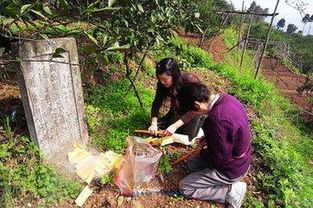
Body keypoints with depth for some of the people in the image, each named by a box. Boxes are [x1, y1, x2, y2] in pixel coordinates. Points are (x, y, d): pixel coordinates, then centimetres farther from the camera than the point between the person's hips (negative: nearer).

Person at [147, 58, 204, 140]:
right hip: (178, 111, 5)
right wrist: (154, 124, -26)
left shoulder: (191, 81, -33)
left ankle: (201, 121, 7)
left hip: (198, 110, -5)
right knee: (157, 128, -8)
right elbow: (156, 104, -12)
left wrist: (175, 126, -37)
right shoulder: (162, 84, -18)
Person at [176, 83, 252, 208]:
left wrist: (203, 152, -8)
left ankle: (230, 191, 1)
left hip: (231, 170, -9)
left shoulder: (217, 119, -38)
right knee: (192, 163, 21)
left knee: (185, 188, 0)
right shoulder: (226, 98, -10)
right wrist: (208, 138, 3)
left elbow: (220, 158, -27)